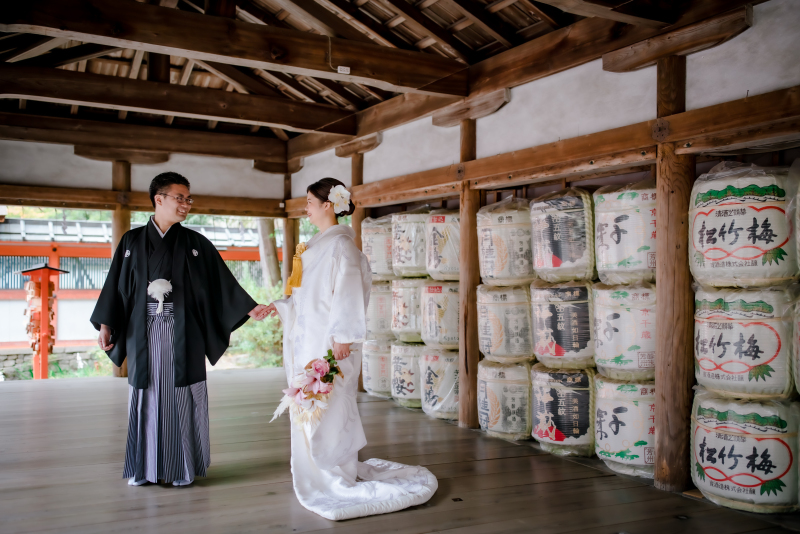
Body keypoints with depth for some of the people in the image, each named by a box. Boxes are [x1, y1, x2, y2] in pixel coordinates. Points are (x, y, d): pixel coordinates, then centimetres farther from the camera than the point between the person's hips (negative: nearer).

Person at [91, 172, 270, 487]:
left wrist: (249, 309, -7)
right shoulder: (132, 241, 7)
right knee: (146, 396, 5)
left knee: (182, 396, 1)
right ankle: (144, 467, 17)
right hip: (144, 332, 1)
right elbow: (116, 285, 7)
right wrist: (105, 325, -2)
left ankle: (182, 467, 11)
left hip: (183, 333, -1)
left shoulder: (196, 244, 6)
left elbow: (222, 282, 3)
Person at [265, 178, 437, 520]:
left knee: (328, 405, -3)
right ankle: (320, 469, 24)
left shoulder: (340, 244, -12)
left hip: (328, 340, -9)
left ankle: (337, 475, 8)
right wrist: (280, 308, 16)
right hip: (309, 338, 9)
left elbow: (348, 291, -18)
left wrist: (342, 336, -21)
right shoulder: (318, 245, 15)